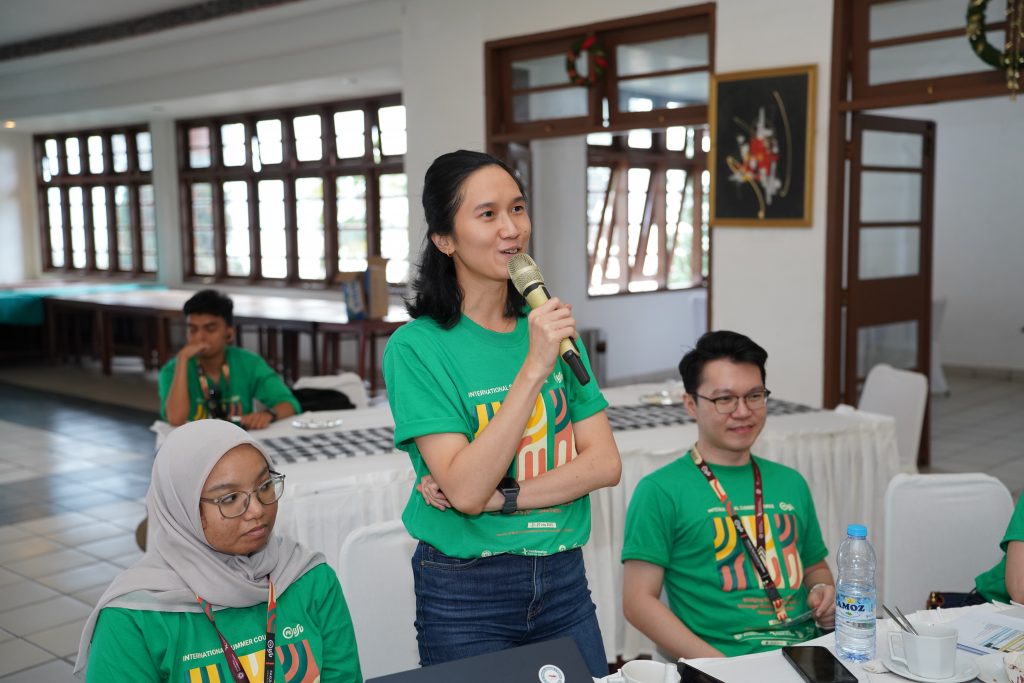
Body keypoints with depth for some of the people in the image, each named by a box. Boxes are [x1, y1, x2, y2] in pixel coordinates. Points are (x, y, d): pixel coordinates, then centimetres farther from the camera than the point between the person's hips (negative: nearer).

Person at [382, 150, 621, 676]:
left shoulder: (551, 326, 3)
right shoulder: (416, 347, -12)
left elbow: (605, 463, -3)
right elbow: (465, 489, -21)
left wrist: (499, 498, -16)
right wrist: (534, 368, -25)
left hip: (564, 580, 5)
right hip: (466, 595, -4)